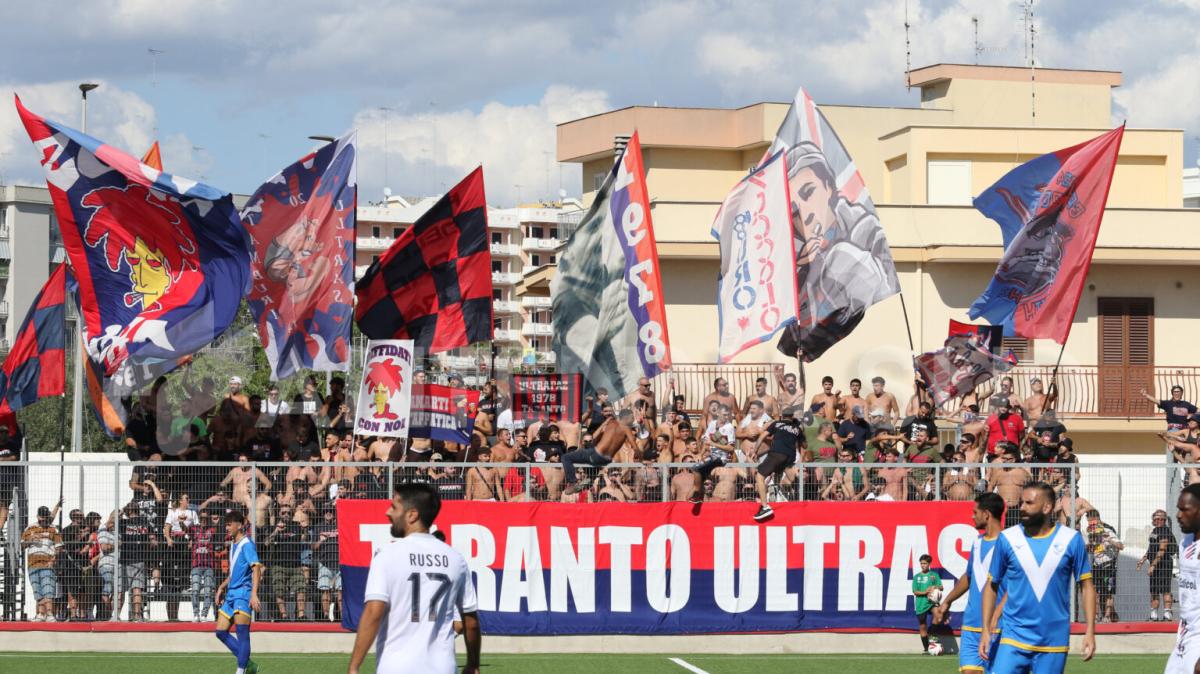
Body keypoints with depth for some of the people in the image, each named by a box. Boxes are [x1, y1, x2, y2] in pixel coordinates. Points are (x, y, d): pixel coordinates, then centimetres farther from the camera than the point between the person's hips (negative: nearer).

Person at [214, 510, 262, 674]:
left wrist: (254, 594, -29)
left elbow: (256, 568, -19)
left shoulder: (247, 544, -10)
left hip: (243, 593, -10)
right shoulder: (233, 545, 19)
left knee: (242, 632, -11)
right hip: (231, 593, 10)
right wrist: (222, 587, 20)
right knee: (221, 631, 7)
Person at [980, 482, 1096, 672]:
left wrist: (1090, 631, -3)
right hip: (1013, 639, 0)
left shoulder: (1071, 540, 0)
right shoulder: (1007, 539, 1)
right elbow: (992, 585, 9)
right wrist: (986, 629, 3)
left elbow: (1086, 586, 4)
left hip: (1054, 641, 0)